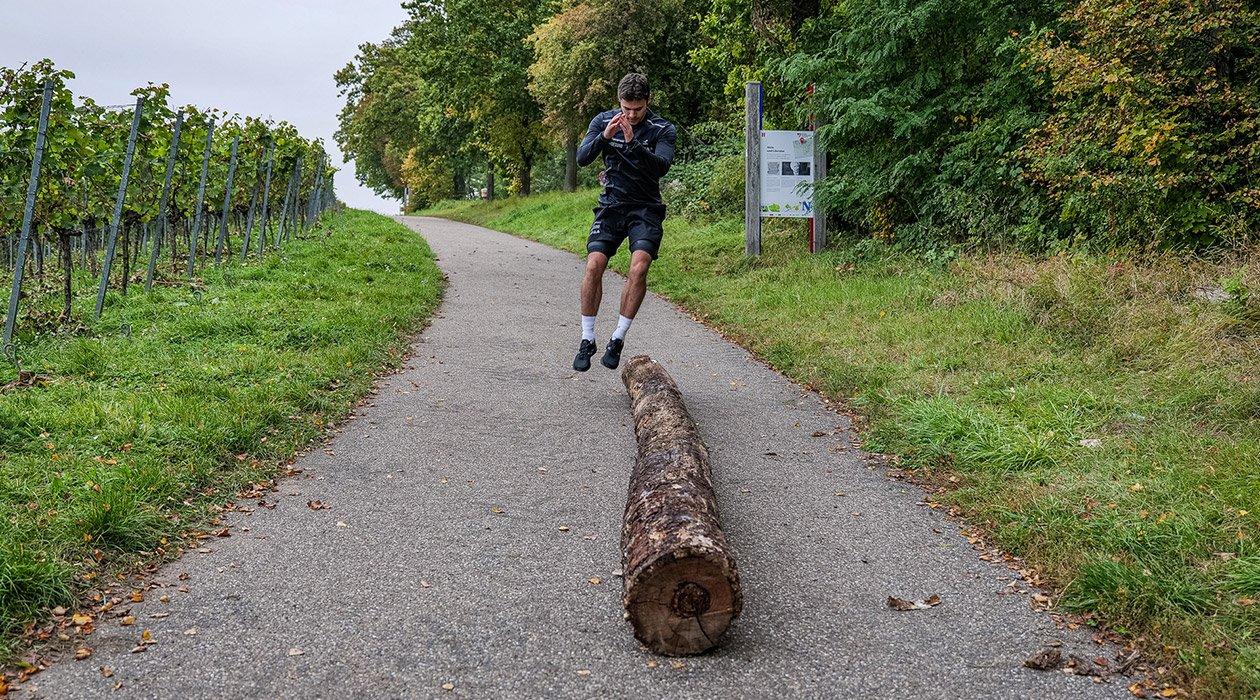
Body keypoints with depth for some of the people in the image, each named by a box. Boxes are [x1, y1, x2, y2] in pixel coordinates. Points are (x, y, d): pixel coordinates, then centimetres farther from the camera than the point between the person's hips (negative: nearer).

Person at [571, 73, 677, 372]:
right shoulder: (603, 120, 3)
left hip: (645, 209, -1)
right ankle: (587, 340, -3)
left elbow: (661, 166, -19)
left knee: (639, 266, -23)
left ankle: (618, 338, -9)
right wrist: (604, 137, -25)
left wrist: (633, 144, -32)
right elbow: (582, 158, -8)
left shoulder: (663, 130, -3)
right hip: (611, 205, 2)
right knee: (594, 265, -17)